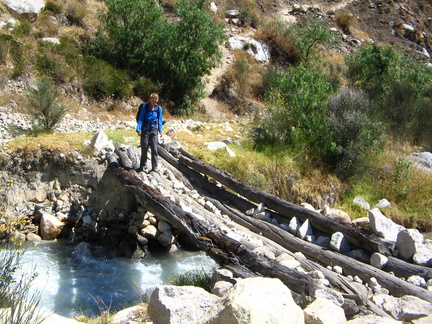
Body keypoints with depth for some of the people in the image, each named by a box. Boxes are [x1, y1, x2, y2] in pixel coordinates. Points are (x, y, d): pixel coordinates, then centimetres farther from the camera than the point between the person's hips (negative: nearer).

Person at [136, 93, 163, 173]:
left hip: (154, 129, 1)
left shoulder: (159, 108, 2)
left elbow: (160, 119, 9)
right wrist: (138, 129, -10)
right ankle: (143, 165, 21)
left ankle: (154, 167, -1)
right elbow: (140, 118, -4)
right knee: (144, 148, 6)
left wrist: (160, 130, 4)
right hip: (145, 128, -1)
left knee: (154, 148, -5)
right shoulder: (145, 107, -5)